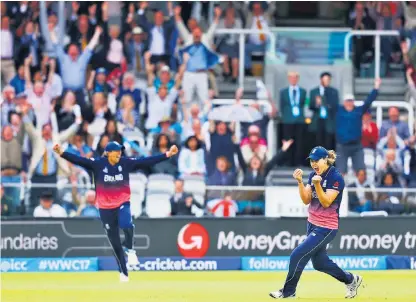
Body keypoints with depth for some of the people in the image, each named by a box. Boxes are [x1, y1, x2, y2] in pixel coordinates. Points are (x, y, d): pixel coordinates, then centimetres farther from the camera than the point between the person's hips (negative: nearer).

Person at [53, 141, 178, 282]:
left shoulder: (126, 163, -6)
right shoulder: (98, 164, -10)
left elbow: (147, 161, -8)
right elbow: (79, 160, -19)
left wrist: (167, 155, -13)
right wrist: (62, 153, -33)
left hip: (123, 204, 0)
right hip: (105, 208, 0)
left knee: (127, 225, -34)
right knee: (115, 243, 8)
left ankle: (130, 250, -6)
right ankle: (123, 272, 25)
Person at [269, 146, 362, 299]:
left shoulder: (336, 178, -17)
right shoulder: (313, 175, 5)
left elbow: (326, 202, -21)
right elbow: (306, 200, 0)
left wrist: (317, 184, -34)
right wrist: (300, 182, -13)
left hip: (326, 228, -9)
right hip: (312, 224, 9)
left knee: (297, 255, -12)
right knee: (319, 262, 18)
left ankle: (288, 291, 4)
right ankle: (351, 280, 36)